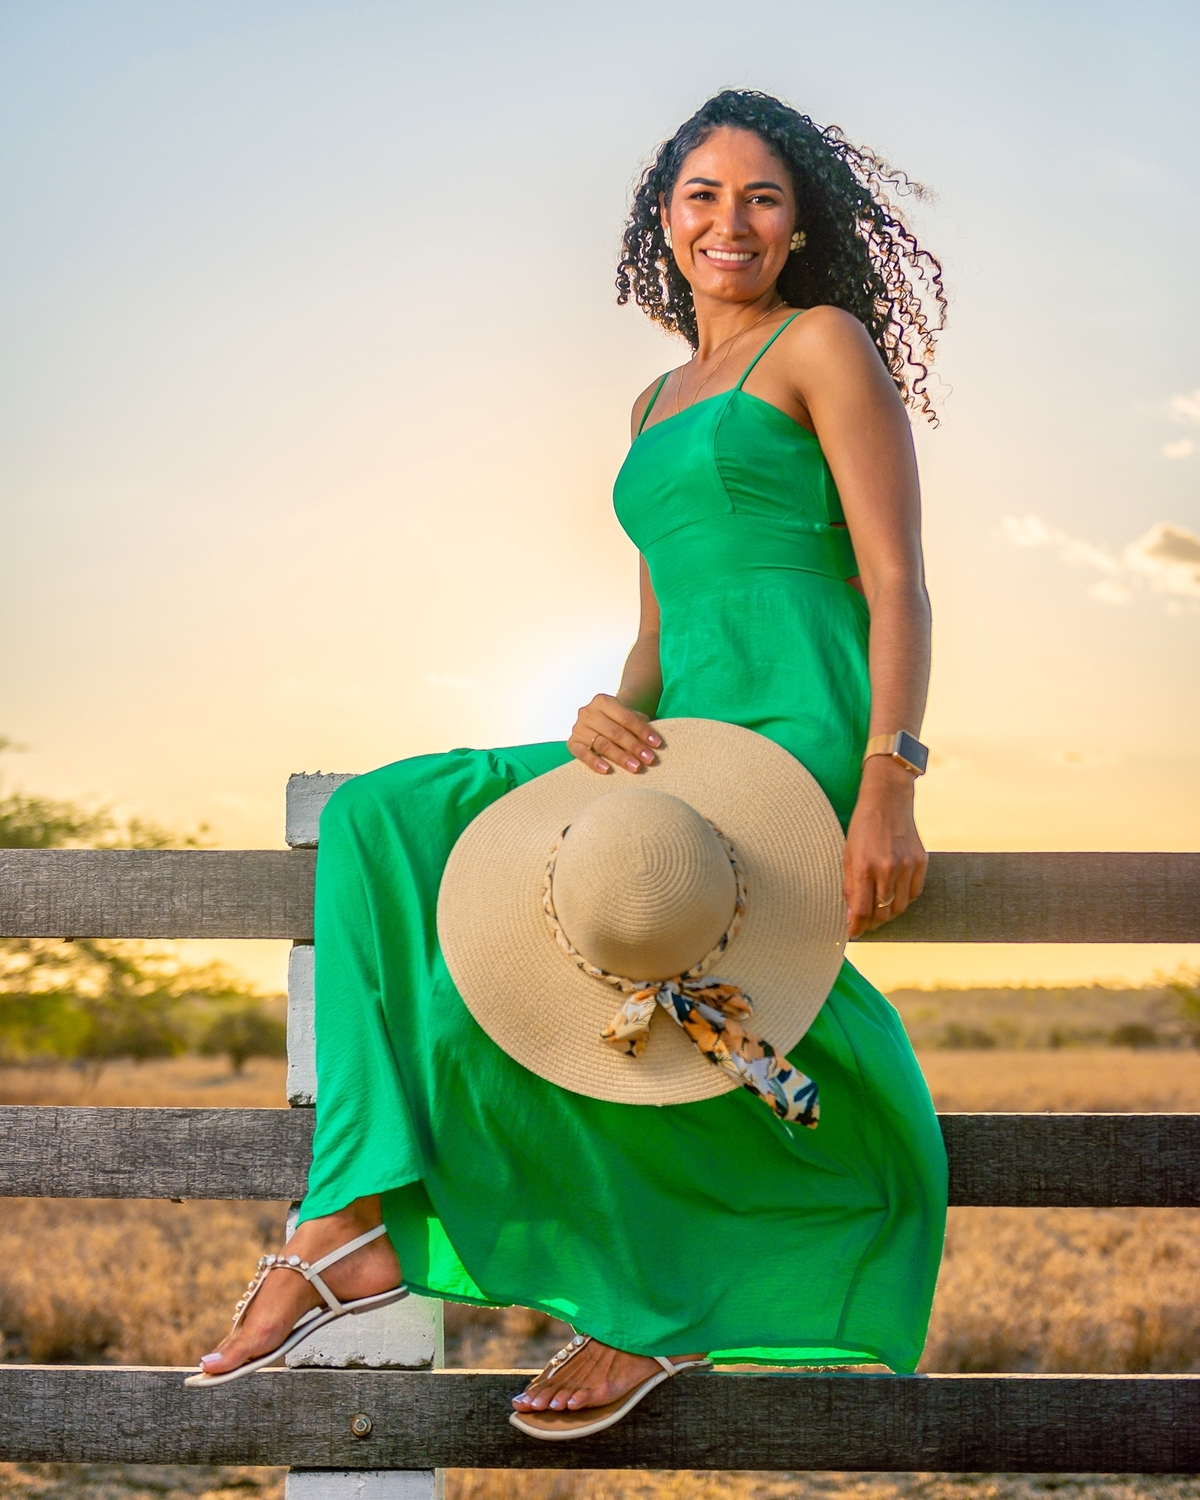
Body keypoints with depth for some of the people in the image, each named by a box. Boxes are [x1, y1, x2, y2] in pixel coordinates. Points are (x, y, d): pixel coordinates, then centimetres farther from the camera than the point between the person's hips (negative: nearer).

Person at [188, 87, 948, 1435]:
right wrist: (609, 712, -3)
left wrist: (888, 785, -18)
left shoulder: (826, 343, 3)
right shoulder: (657, 404, 24)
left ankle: (650, 1298, -2)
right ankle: (357, 1219, -19)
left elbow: (895, 578, -6)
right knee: (382, 821, -9)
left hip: (800, 734, -8)